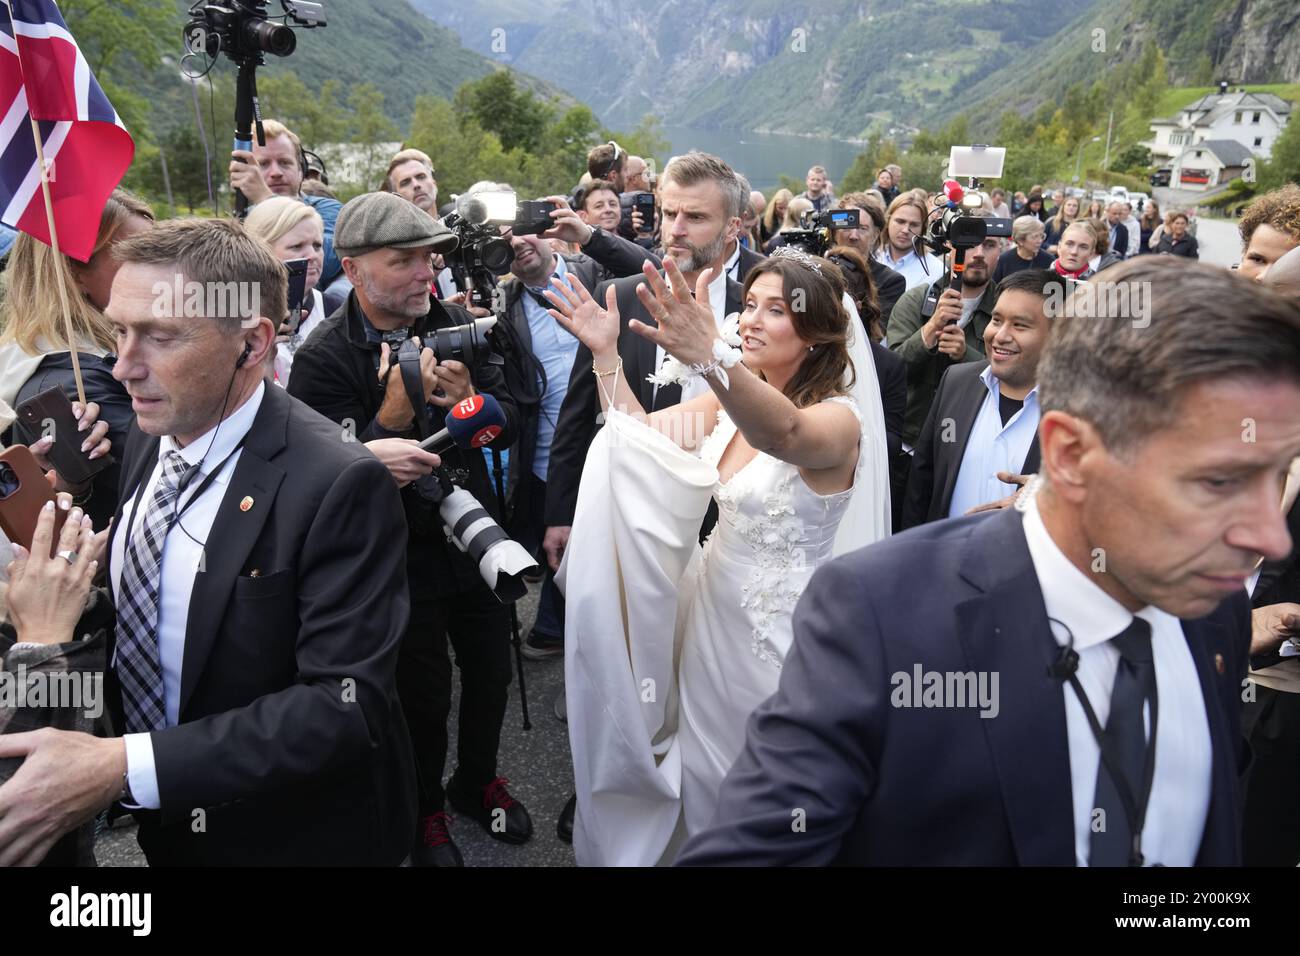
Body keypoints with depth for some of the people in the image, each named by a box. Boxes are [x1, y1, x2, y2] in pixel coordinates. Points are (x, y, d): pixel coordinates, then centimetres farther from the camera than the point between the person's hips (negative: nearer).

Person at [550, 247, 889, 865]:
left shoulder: (838, 418, -21)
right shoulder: (725, 402, 1)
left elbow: (782, 432, -44)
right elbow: (636, 439, -3)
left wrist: (710, 357, -62)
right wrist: (606, 355, -17)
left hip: (784, 632, -6)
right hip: (714, 615, 6)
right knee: (705, 777, 23)